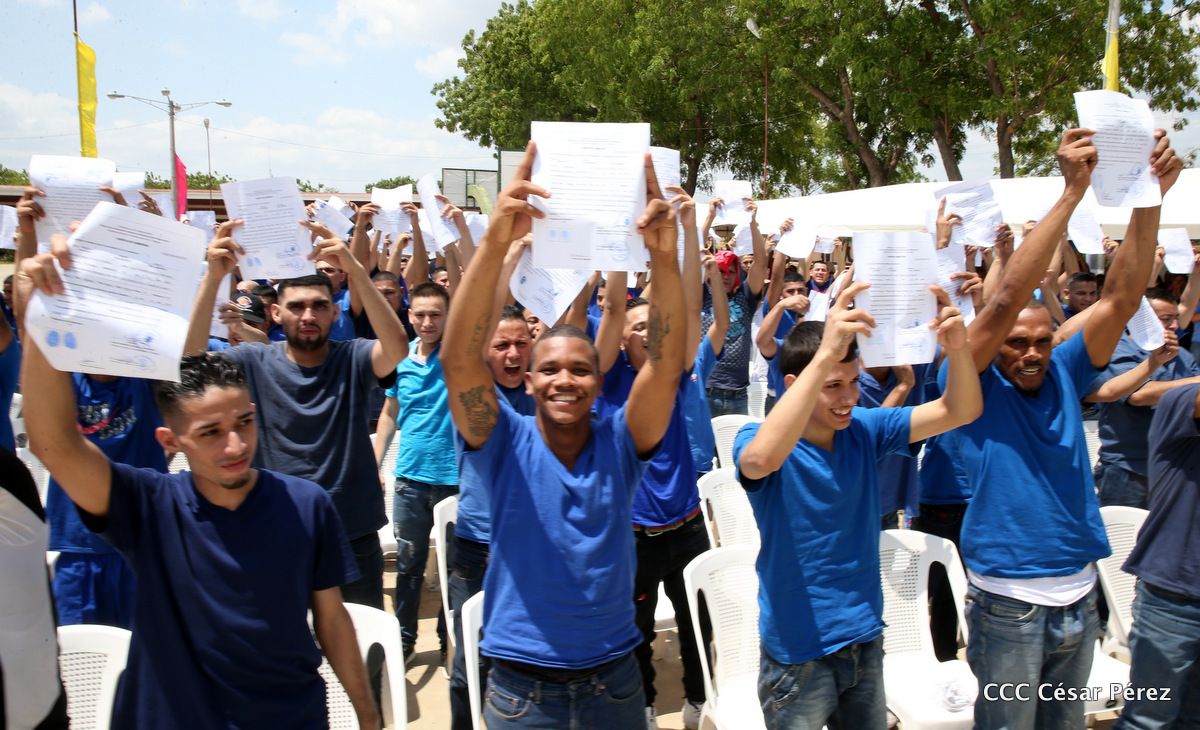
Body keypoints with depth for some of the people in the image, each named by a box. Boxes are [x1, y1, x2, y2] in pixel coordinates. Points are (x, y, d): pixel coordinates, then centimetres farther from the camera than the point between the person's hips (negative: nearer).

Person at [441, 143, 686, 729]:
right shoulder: (506, 444, -9)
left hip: (614, 679, 2)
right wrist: (495, 243, -38)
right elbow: (460, 362, -25)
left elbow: (667, 367, -21)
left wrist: (665, 257, -36)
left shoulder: (620, 444, -6)